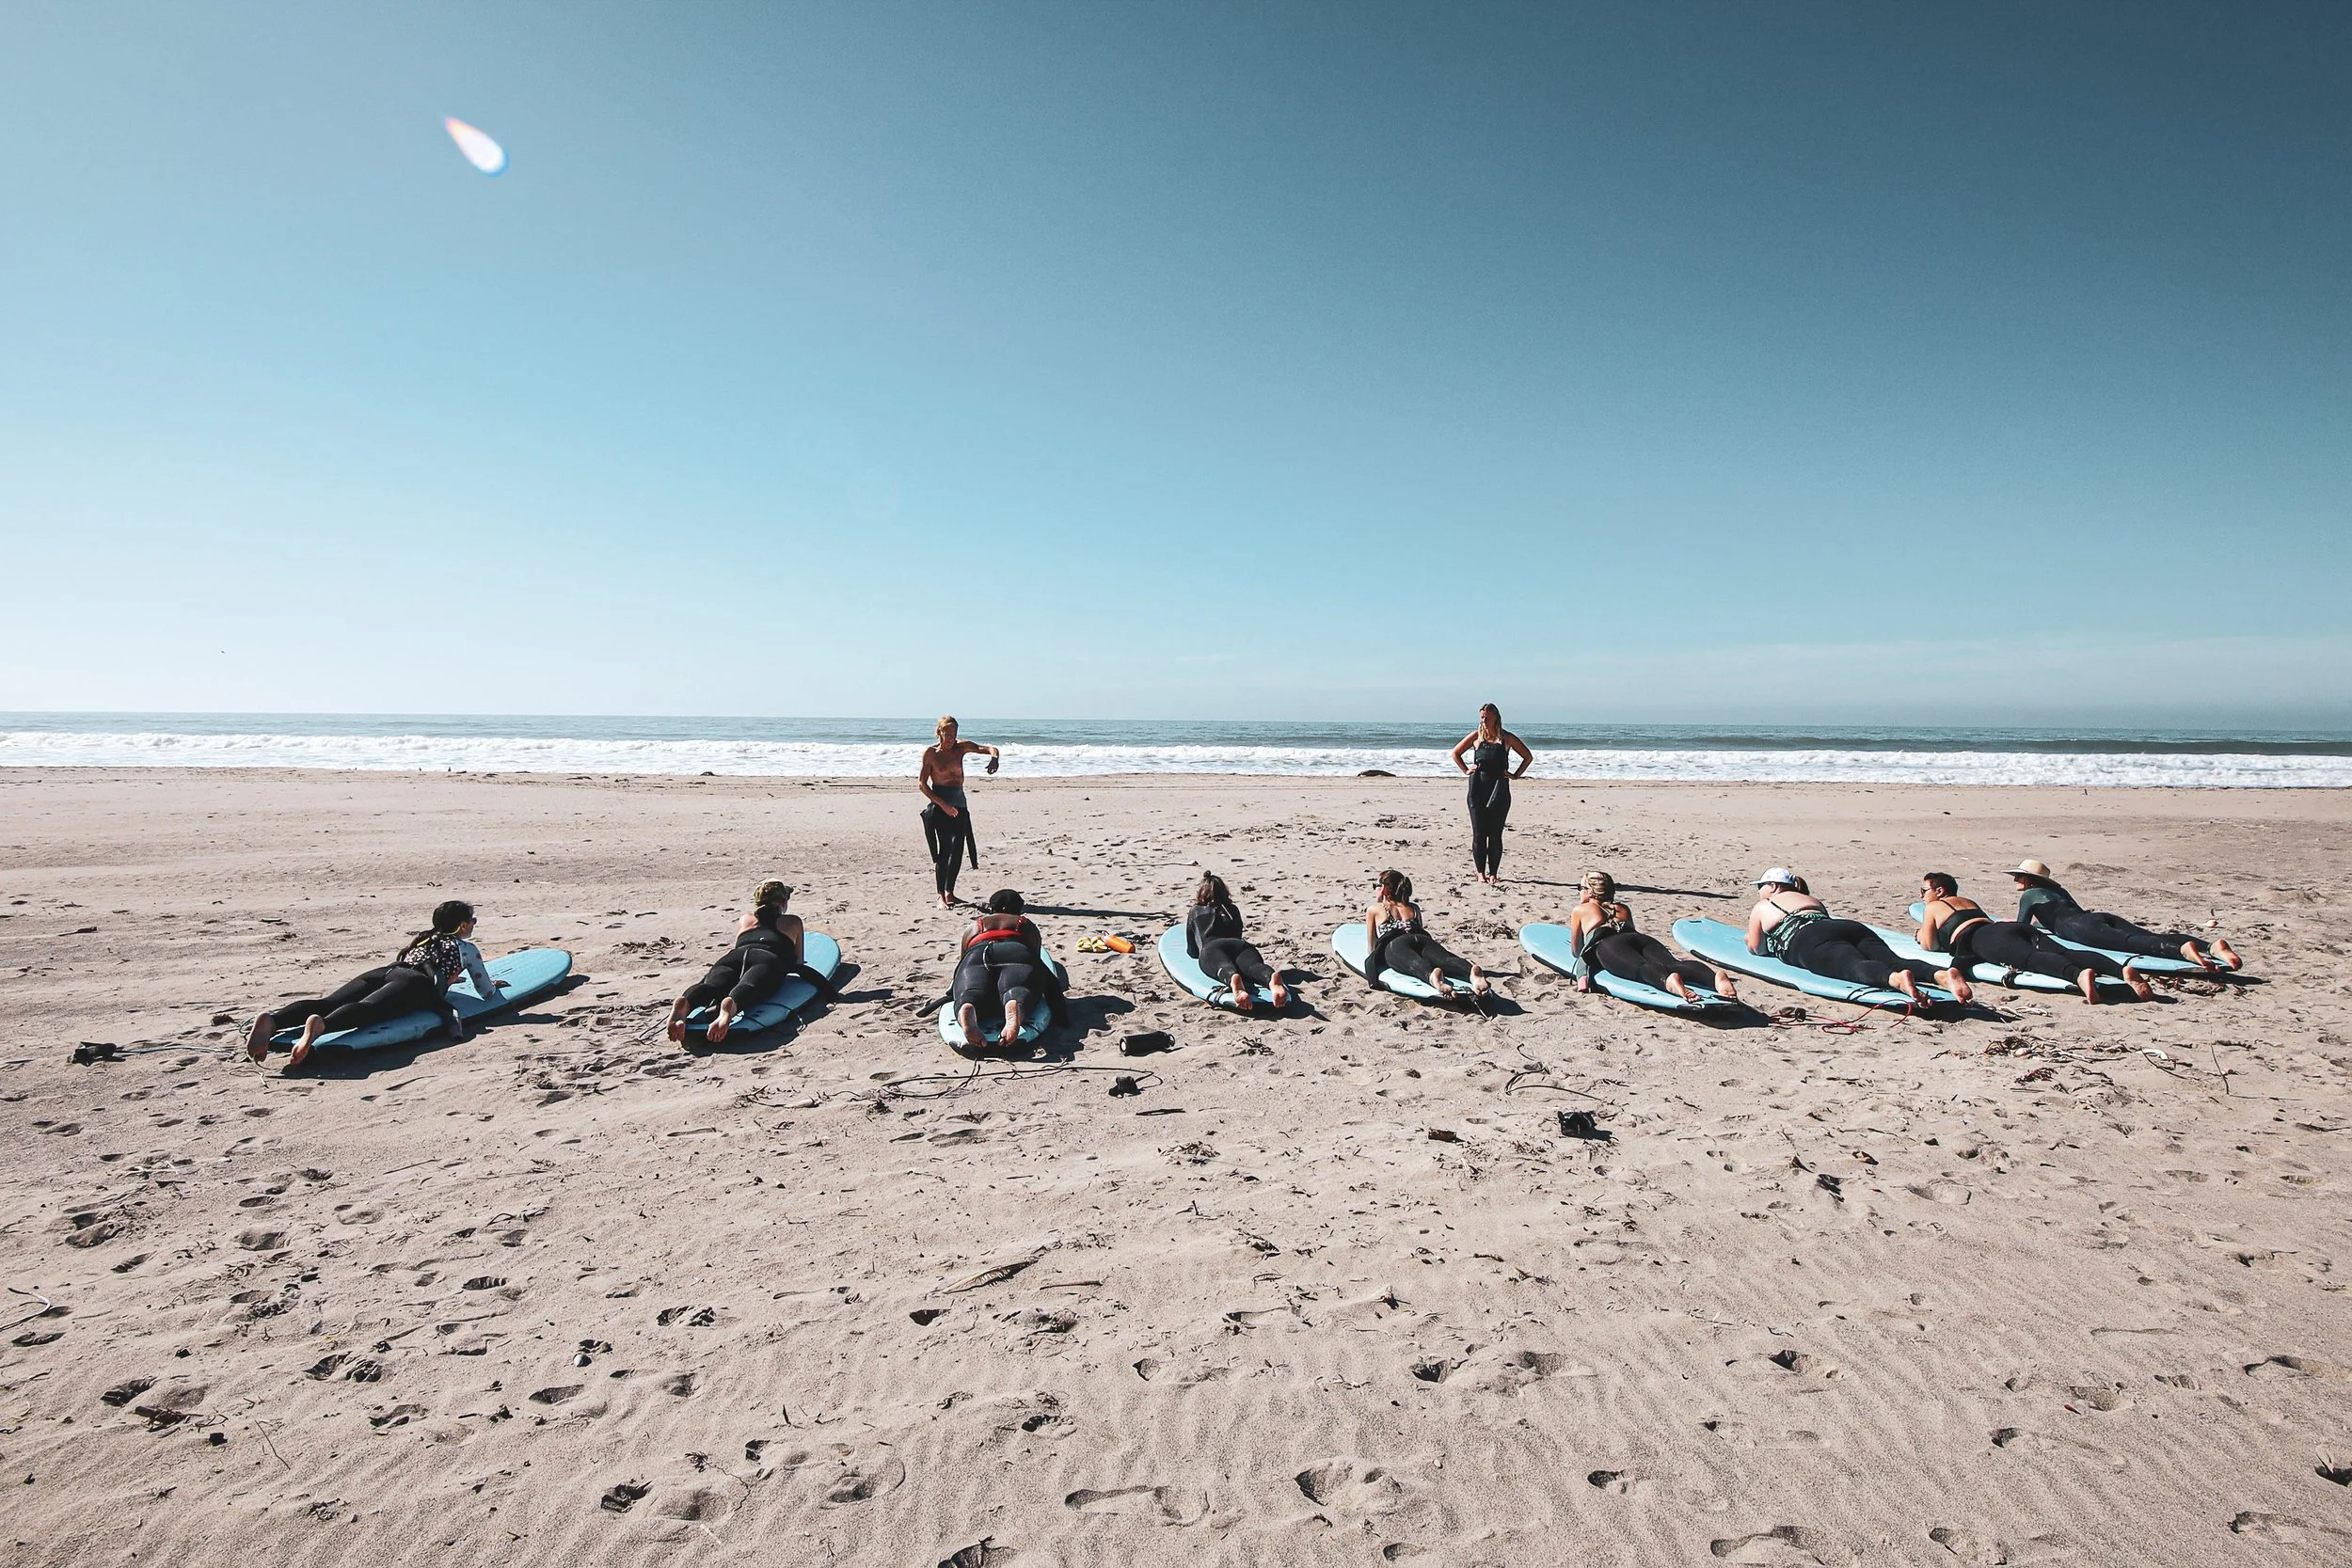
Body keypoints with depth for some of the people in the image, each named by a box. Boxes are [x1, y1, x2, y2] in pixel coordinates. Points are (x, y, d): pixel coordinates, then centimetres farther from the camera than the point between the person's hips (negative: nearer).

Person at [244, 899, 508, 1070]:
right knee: (368, 1009, -34)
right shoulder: (467, 948, 25)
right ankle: (319, 1025, -67)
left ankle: (271, 1019, -47)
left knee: (328, 1003, -17)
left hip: (385, 971, 6)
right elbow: (487, 993, 29)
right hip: (415, 984, -6)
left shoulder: (423, 937, 43)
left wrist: (448, 977, 81)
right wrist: (492, 984, 53)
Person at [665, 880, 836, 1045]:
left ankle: (684, 1003, -61)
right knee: (749, 988, -33)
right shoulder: (793, 922, 37)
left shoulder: (744, 920, 42)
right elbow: (798, 962, 46)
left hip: (734, 956, 3)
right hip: (769, 959, -3)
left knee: (712, 985, -26)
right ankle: (730, 1005, -70)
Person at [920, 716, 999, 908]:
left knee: (958, 848, -1)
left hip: (959, 803, 4)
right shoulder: (930, 752, -4)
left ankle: (949, 892, 12)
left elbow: (990, 748, 1)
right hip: (939, 804, -4)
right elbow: (921, 783, -5)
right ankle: (941, 896, -4)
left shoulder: (961, 747, 5)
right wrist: (942, 803, -14)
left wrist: (994, 757, -24)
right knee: (944, 848, -9)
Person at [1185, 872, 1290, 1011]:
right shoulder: (1233, 910, 39)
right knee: (1253, 965, -29)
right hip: (1240, 945, 2)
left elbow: (1192, 952, 34)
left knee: (1225, 968, -34)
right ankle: (1272, 979, -67)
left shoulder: (1194, 912, 33)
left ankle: (1234, 980, -73)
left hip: (1211, 948, -2)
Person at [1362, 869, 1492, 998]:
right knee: (1445, 959, -26)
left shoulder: (1373, 910, 28)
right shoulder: (1414, 908, 38)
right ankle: (1471, 971, -62)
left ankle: (1432, 975, -72)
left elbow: (1371, 948, 32)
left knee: (1413, 963, -35)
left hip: (1394, 945, -3)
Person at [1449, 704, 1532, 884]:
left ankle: (1493, 873, 9)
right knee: (1479, 833, 0)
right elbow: (1455, 753, 18)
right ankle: (1481, 872, 6)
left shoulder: (1507, 738, 5)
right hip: (1478, 789, 1)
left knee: (1495, 833, 1)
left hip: (1499, 791, -1)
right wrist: (1466, 770, 8)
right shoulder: (1476, 736, 7)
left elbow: (1528, 757, 14)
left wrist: (1516, 775, 6)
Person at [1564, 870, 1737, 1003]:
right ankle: (1715, 976, -57)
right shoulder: (1624, 909, 43)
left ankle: (1669, 980, -71)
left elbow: (1577, 951, 38)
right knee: (1673, 964, -23)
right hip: (1641, 938, 4)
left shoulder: (1580, 910, 32)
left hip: (1606, 945, -4)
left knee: (1641, 967, -34)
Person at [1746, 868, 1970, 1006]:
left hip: (1811, 942, -6)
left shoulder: (1760, 908, 27)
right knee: (1893, 961, -20)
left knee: (1854, 966, -35)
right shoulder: (1812, 899, 44)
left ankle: (1896, 979, -70)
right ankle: (1942, 974, -52)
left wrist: (1753, 937, 57)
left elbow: (1755, 948, 31)